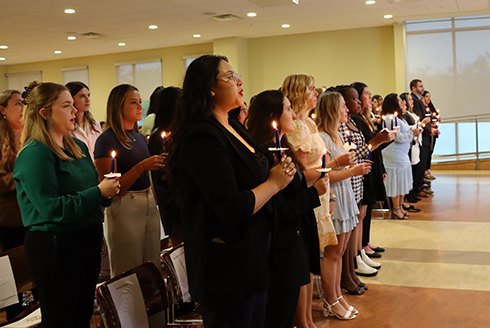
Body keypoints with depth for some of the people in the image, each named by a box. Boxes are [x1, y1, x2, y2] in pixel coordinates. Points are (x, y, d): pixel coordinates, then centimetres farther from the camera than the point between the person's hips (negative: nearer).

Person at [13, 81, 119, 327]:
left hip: (88, 240, 8)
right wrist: (98, 192, -20)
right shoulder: (34, 154, -16)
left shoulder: (78, 146, 10)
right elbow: (51, 209, -23)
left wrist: (107, 192, -3)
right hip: (54, 248, -8)